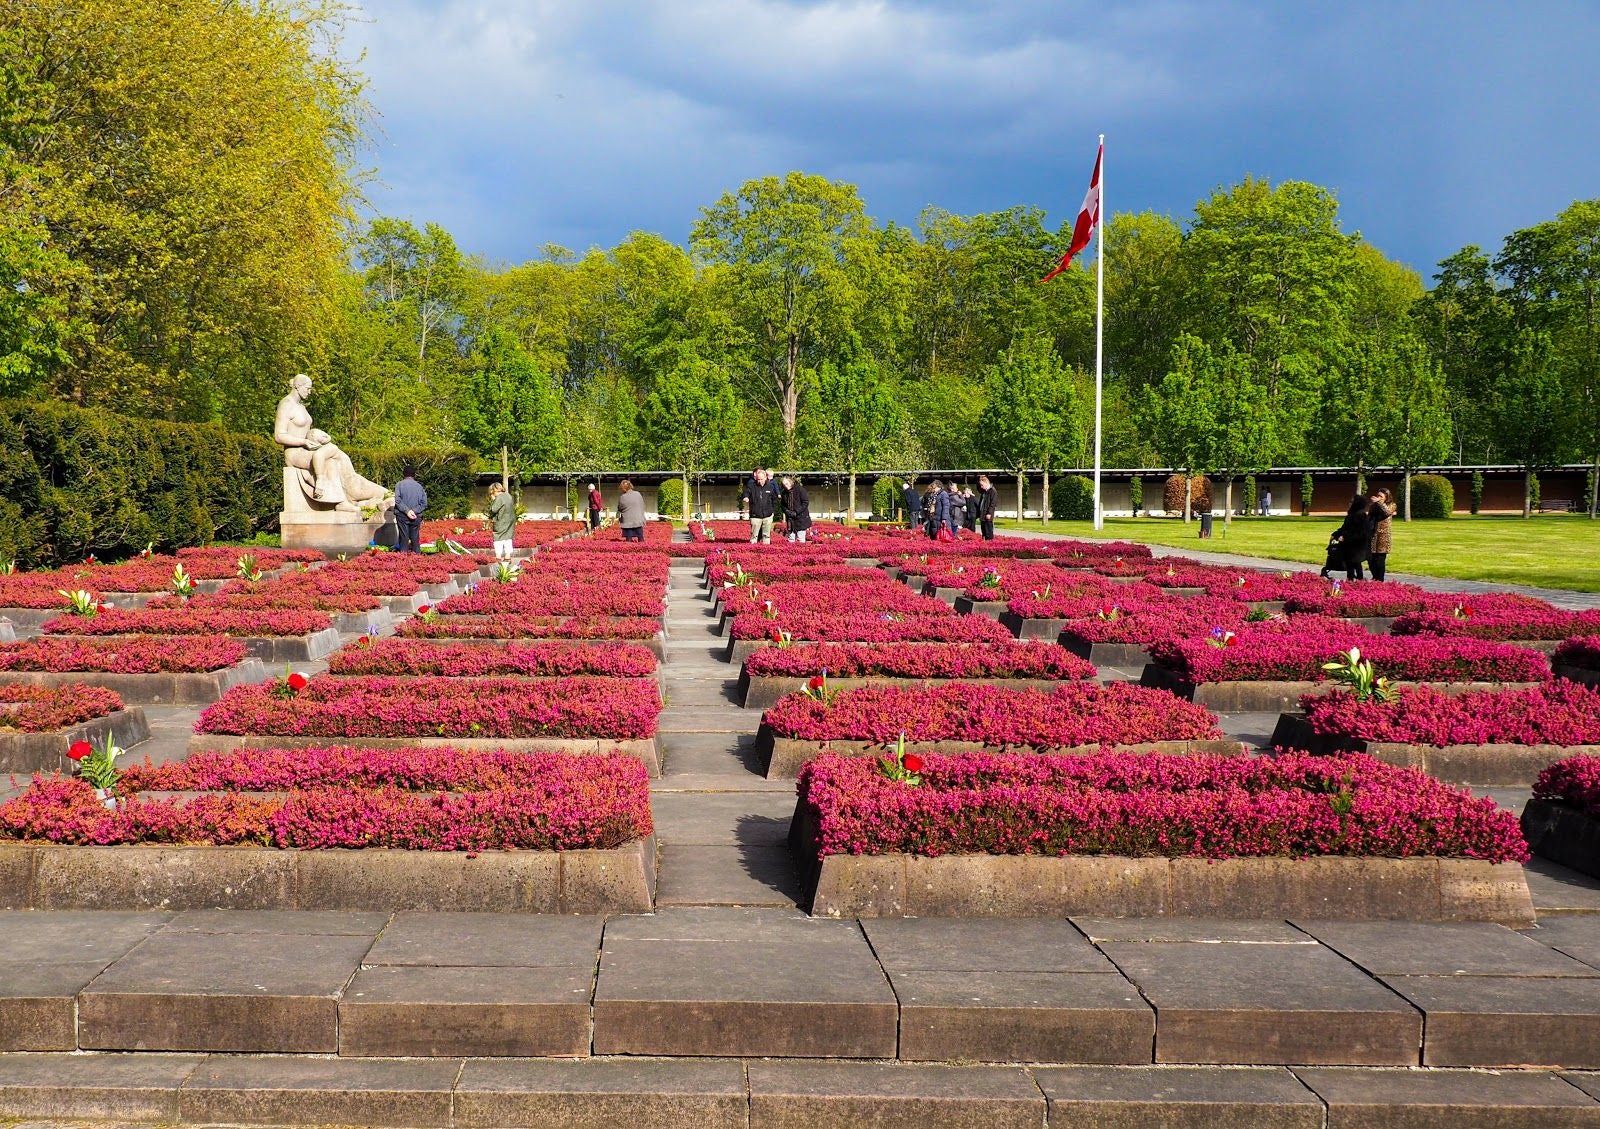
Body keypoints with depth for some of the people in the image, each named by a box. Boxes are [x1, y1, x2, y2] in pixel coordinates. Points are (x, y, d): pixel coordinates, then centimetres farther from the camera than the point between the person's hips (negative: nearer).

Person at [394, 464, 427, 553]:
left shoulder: (400, 484, -1)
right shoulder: (419, 486, 7)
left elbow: (398, 501, -12)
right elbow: (424, 503, 1)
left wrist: (407, 510, -13)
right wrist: (415, 511, -6)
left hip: (402, 516, -2)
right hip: (416, 517, 2)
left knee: (404, 538, -1)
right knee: (415, 539, 7)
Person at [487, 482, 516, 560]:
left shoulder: (499, 498, -18)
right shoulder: (508, 496, 7)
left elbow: (493, 509, -19)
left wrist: (493, 500, -7)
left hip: (501, 522, -8)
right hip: (510, 521, 8)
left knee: (498, 539, -1)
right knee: (508, 538, 11)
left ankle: (498, 556, -3)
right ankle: (508, 555, 12)